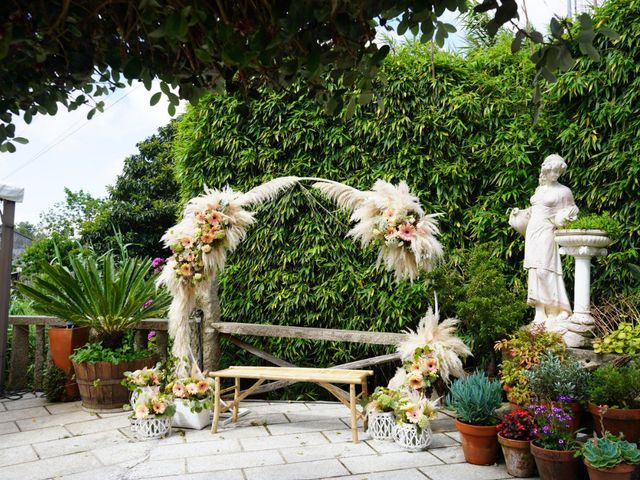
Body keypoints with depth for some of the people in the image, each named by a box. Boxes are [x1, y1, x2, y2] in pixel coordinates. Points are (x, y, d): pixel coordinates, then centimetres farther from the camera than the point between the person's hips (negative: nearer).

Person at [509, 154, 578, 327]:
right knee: (534, 271, 2)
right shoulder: (539, 189, 19)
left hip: (546, 233, -6)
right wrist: (518, 213, 20)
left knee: (545, 270, -16)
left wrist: (562, 218, -17)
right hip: (532, 233, 7)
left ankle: (556, 312, -10)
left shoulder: (563, 191, 1)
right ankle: (540, 314, 4)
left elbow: (569, 212, 3)